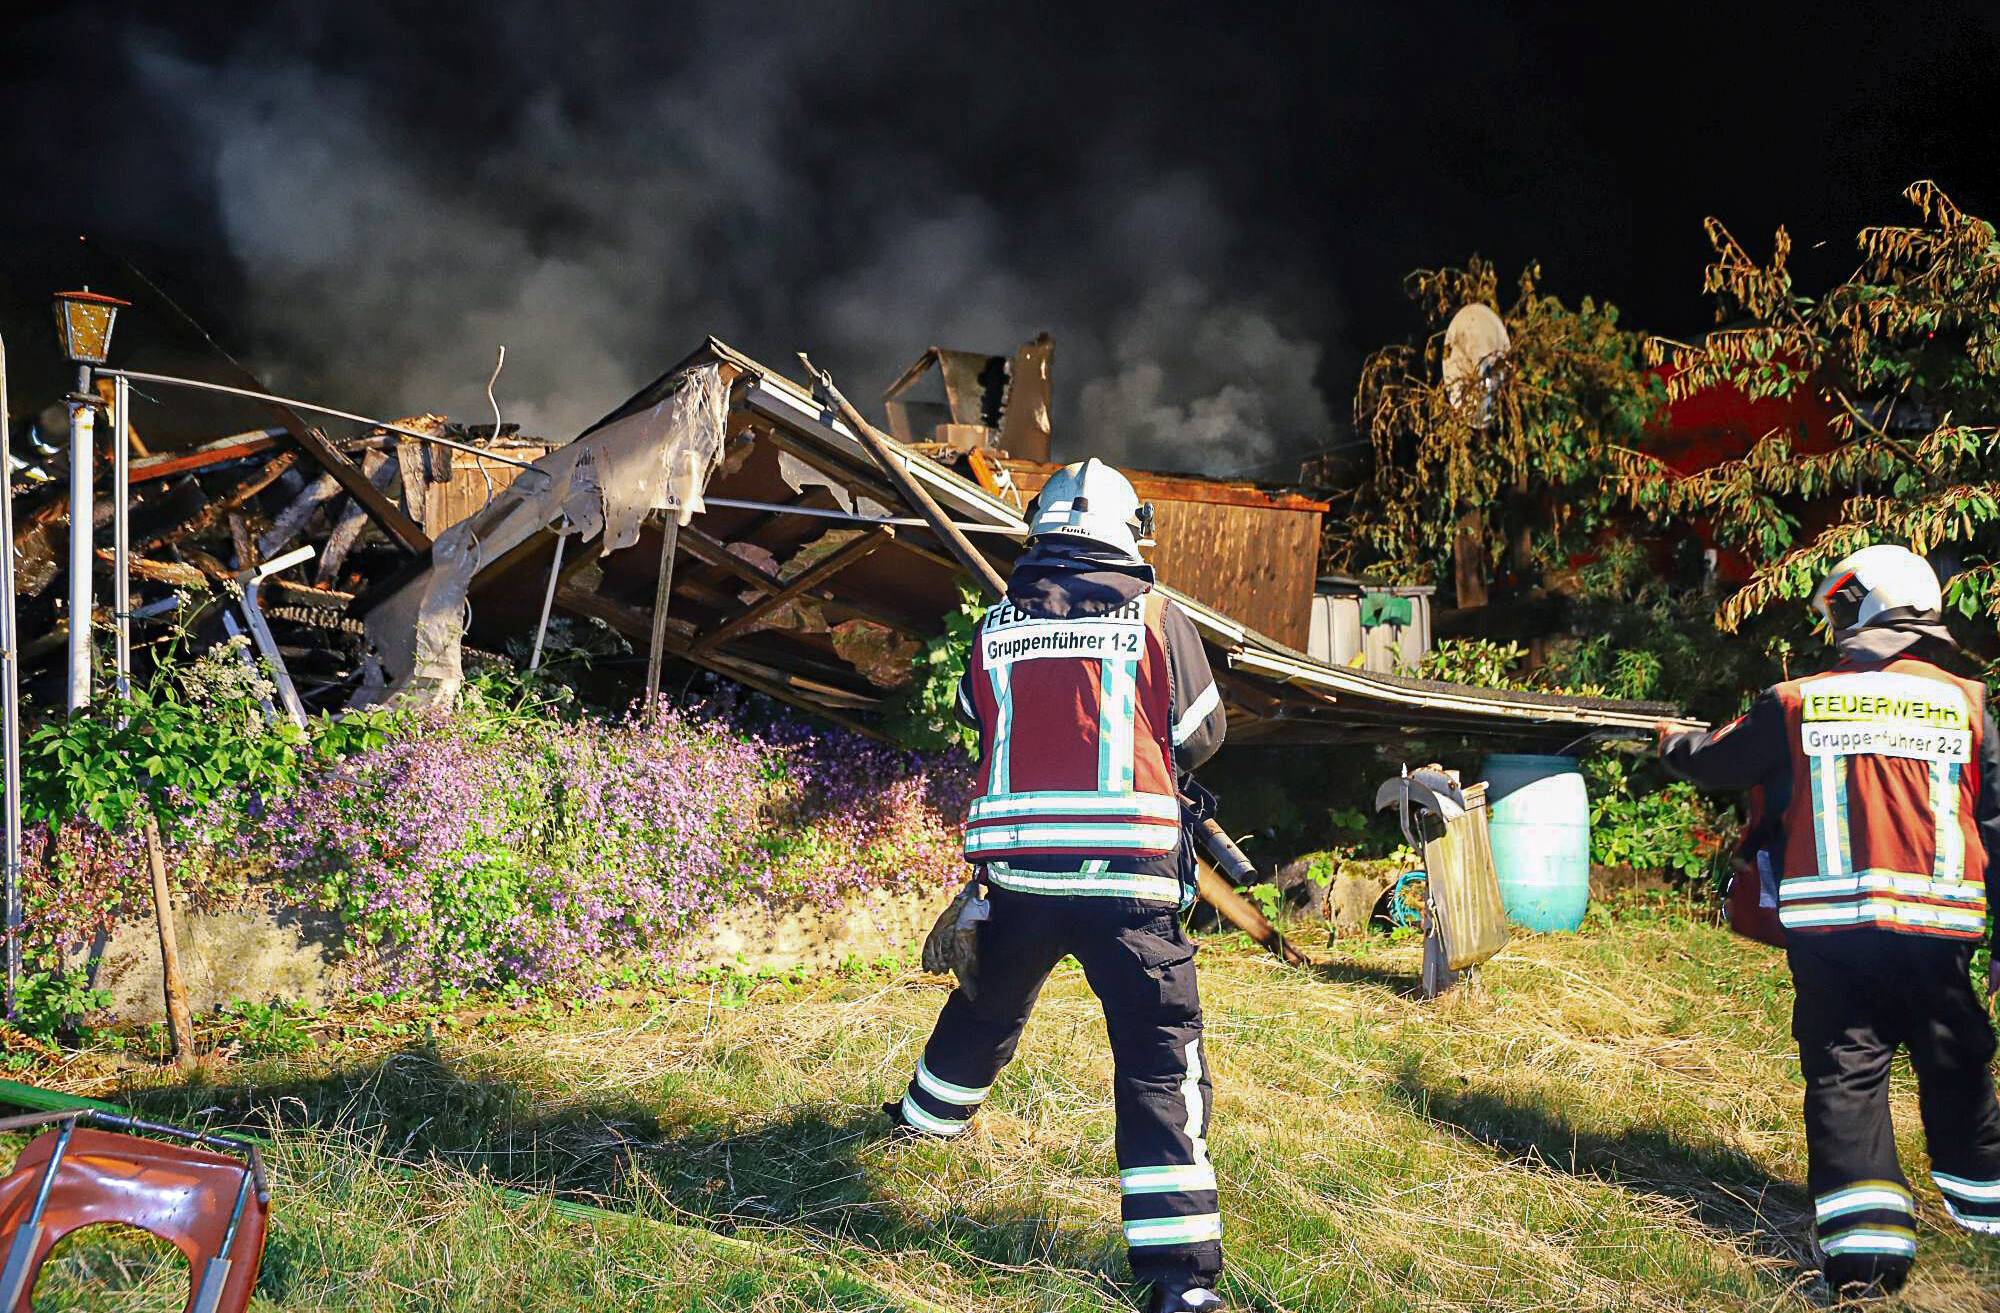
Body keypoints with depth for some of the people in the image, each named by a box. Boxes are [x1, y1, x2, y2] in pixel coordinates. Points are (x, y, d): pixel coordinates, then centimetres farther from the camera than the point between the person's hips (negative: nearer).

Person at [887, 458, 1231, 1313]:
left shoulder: (994, 630, 4)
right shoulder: (1159, 621, -2)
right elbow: (1201, 737, 6)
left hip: (1016, 872, 4)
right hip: (1128, 876, -3)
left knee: (986, 1010, 28)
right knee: (1160, 1060, -1)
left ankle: (927, 1119, 53)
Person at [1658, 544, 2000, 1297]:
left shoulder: (1796, 704, -1)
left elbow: (1713, 764, 14)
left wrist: (1674, 745, 37)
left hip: (1829, 930, -1)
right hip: (1936, 931, 1)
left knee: (1845, 1073, 3)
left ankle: (1864, 1244, -4)